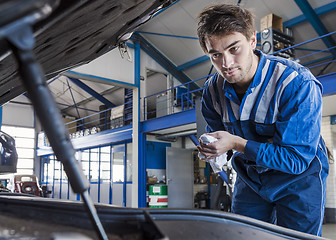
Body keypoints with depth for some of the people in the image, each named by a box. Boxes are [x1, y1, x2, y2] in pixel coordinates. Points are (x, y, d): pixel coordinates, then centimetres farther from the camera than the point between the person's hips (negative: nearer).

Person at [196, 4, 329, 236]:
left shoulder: (298, 84, -30)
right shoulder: (213, 89, -11)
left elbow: (297, 158, -29)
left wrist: (237, 144, -34)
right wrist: (211, 147, -15)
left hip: (299, 179, -4)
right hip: (250, 177, 5)